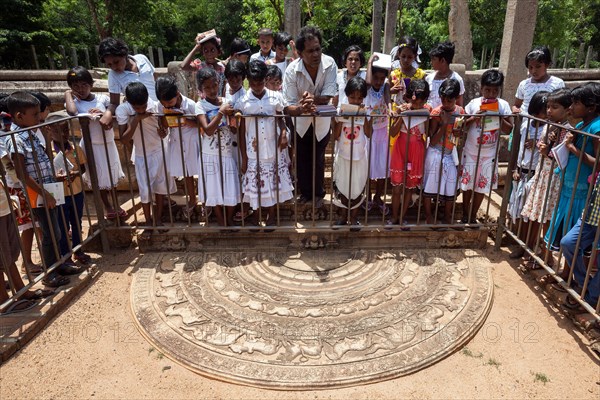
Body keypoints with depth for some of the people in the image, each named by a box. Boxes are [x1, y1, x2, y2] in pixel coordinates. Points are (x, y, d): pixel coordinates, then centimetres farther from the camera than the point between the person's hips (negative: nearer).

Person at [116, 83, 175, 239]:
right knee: (145, 191, 5)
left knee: (160, 186, 12)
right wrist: (136, 119, -32)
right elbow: (124, 140, -23)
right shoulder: (122, 110, -21)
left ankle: (158, 218, 30)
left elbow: (163, 127, -3)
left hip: (159, 152, 1)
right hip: (141, 156, -1)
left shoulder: (155, 106, -18)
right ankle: (148, 223, 24)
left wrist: (163, 132, -27)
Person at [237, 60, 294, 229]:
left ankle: (271, 214, 29)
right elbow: (241, 131, -2)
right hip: (253, 151, -1)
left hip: (273, 149, 1)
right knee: (255, 182, 8)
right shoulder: (243, 102, -5)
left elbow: (280, 119, 8)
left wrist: (283, 134, -14)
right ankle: (257, 213, 30)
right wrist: (243, 157, -2)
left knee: (274, 181, 10)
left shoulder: (276, 97, -4)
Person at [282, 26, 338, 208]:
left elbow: (328, 96, -23)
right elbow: (289, 104, -26)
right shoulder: (292, 70, -26)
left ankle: (318, 193, 33)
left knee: (318, 159, 11)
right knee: (302, 159, 14)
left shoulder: (329, 64, -24)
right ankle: (305, 192, 35)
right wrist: (302, 107, -48)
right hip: (300, 121, 0)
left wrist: (312, 99, -44)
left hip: (322, 120, 0)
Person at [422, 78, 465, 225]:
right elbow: (432, 141, -17)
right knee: (429, 186, 4)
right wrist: (444, 124, -26)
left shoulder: (460, 111, 0)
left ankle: (447, 216, 33)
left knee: (451, 187, 12)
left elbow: (462, 134, 12)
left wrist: (460, 133, -11)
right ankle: (429, 216, 24)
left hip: (451, 154, 4)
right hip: (436, 154, -4)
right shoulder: (436, 112, -13)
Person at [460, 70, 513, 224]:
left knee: (482, 187, 9)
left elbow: (509, 130, -3)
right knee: (467, 185, 8)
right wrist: (474, 117, -20)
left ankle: (473, 217, 26)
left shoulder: (503, 105, -4)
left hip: (489, 154, 1)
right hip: (471, 152, -1)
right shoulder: (474, 103, -7)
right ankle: (465, 215, 26)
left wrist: (499, 118, -18)